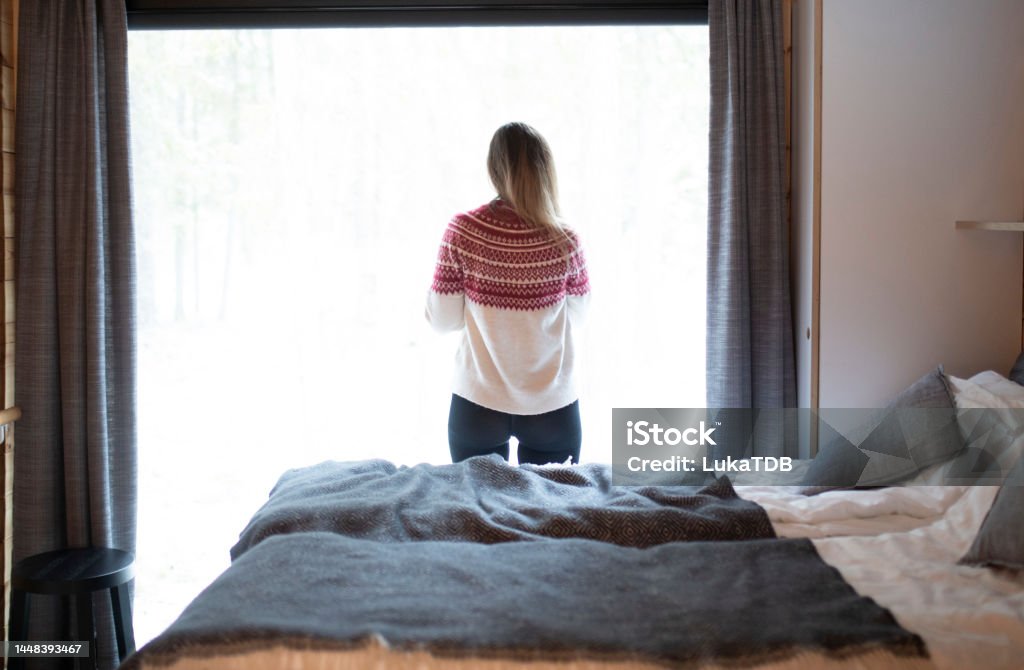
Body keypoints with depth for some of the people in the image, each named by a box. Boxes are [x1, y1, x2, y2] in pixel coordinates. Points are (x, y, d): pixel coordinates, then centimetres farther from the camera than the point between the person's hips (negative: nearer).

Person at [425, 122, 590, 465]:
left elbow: (442, 320, -6)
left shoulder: (462, 231, -12)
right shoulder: (563, 240, -12)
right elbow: (576, 316, 3)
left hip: (477, 405, 0)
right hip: (552, 407, 0)